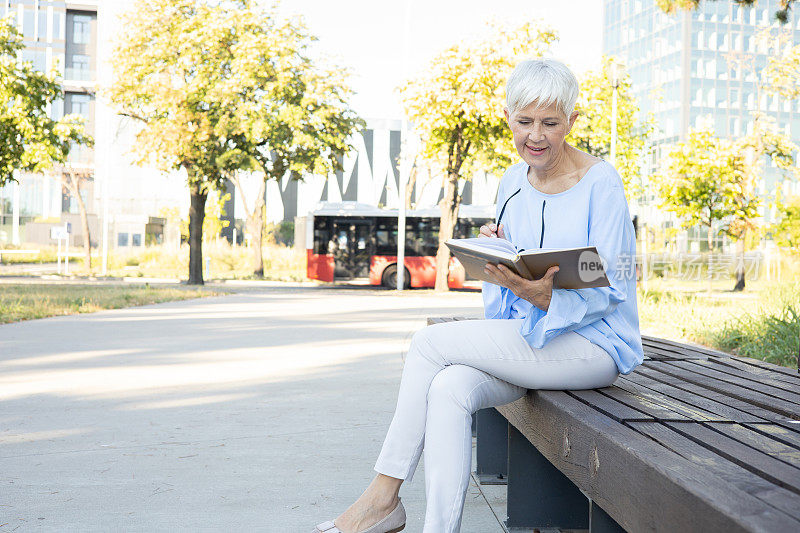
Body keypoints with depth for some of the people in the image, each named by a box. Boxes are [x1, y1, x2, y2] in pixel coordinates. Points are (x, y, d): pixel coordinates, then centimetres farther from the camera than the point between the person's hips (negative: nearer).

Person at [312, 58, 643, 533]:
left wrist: (545, 296, -31)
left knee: (432, 341, -19)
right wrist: (492, 253, -7)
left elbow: (612, 292, -13)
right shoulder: (513, 182, 10)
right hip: (527, 341, 6)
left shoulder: (600, 183, -10)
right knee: (449, 389, -25)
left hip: (595, 344, -6)